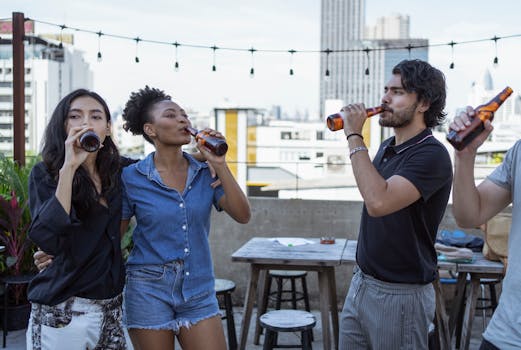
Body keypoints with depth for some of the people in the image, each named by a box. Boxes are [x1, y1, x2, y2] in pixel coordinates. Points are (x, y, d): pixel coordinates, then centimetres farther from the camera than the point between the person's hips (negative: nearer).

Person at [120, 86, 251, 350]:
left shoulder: (205, 173, 2)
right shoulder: (131, 177, -5)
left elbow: (242, 216, -9)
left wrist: (219, 164, -14)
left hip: (199, 291, 2)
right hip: (149, 291, -2)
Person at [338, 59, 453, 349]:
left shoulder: (431, 154, -18)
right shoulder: (387, 147, 9)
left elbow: (379, 202, -33)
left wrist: (355, 137, -26)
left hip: (400, 293, -8)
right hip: (361, 283, 8)